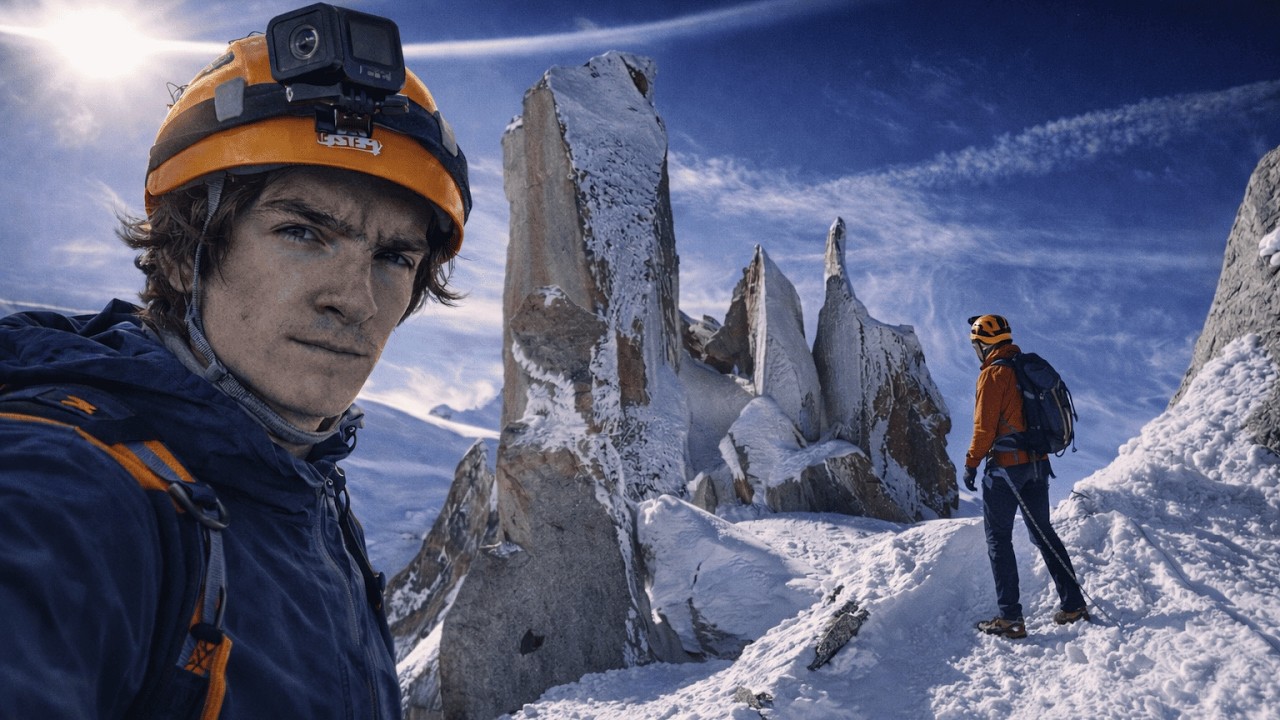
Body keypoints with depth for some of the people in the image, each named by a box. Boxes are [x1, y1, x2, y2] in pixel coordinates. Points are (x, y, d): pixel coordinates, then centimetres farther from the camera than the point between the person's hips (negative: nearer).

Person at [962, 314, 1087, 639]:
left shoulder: (994, 373, -15)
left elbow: (985, 427, -17)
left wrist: (971, 464, -7)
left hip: (1006, 466, -8)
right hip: (1038, 463, 8)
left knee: (998, 538, 1)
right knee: (1043, 532, 18)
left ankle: (1010, 618, 2)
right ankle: (1073, 604, 21)